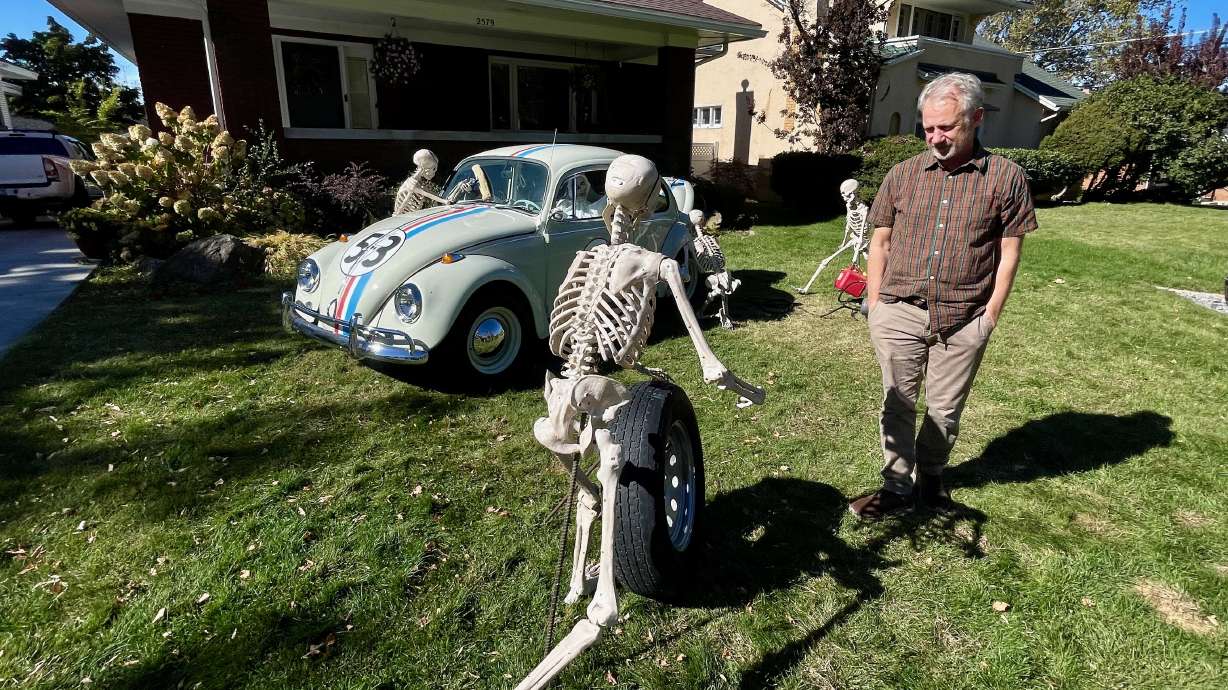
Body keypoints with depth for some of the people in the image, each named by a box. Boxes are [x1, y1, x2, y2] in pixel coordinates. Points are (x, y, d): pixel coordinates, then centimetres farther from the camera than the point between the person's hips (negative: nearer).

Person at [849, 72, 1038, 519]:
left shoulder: (1006, 178, 0)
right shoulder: (902, 175, 5)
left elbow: (1008, 253, 1)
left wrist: (991, 315, -4)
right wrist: (874, 303, 2)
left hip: (963, 320, -1)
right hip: (898, 313, 1)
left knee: (945, 409, 11)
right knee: (898, 403, 8)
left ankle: (929, 477, 33)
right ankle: (897, 488, 21)